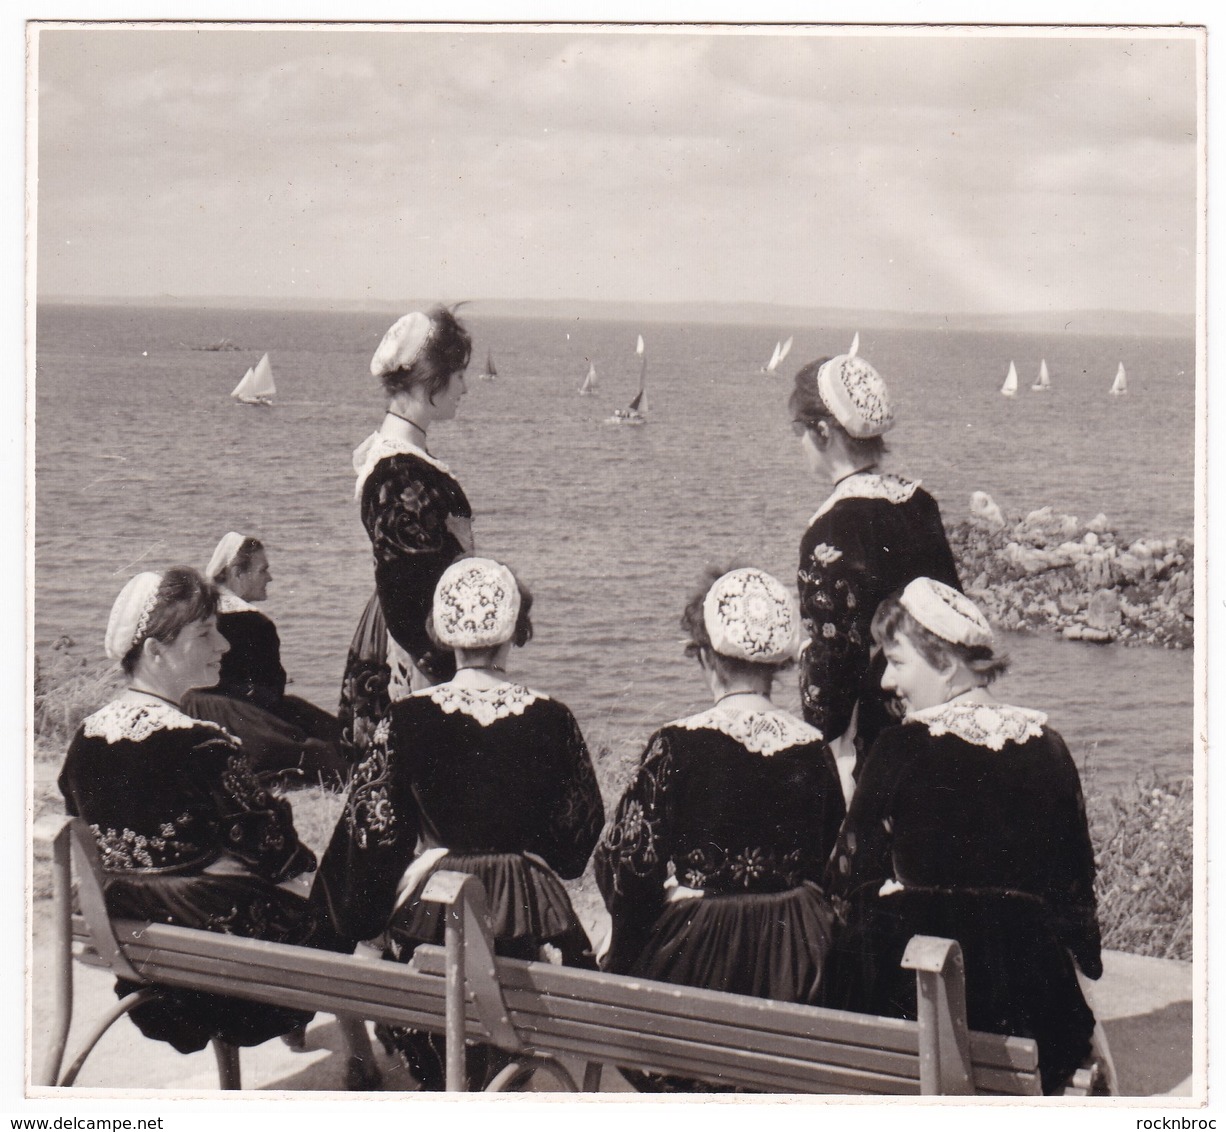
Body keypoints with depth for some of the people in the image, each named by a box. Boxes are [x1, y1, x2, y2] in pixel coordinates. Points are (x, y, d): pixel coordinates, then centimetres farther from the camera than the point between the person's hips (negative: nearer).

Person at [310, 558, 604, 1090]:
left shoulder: (409, 718, -10)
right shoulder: (550, 720, -8)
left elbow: (368, 827, -4)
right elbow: (582, 827, 5)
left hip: (430, 918, 0)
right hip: (530, 921, 0)